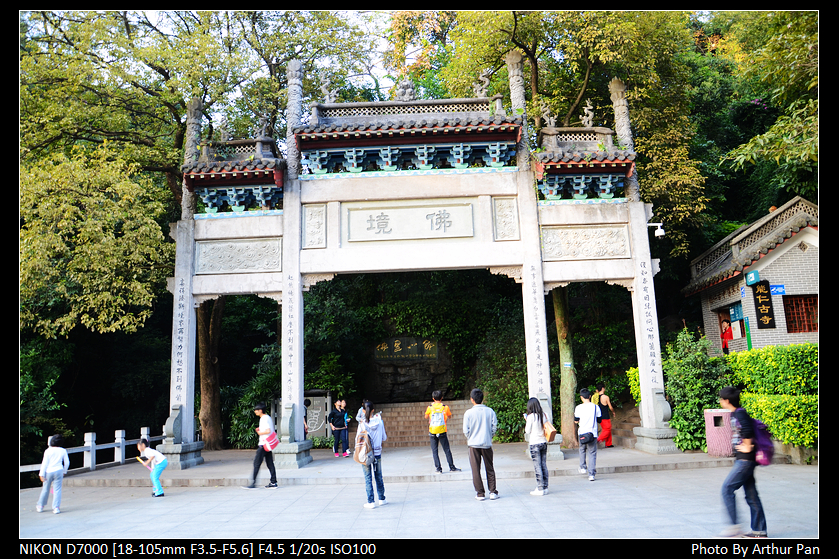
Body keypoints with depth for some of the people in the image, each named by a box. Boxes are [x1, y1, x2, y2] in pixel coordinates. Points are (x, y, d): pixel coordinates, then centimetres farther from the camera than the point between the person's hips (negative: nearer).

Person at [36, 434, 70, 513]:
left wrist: (41, 474, -3)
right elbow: (67, 463, 5)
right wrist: (64, 471, 19)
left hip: (48, 471, 0)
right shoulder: (63, 451, 0)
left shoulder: (48, 451, -6)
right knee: (57, 490, 3)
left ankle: (40, 506, 28)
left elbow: (44, 463, -6)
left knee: (45, 489, 14)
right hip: (58, 471, 0)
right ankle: (56, 508, -1)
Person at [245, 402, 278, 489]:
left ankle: (253, 483, -1)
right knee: (270, 463, 8)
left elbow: (268, 431, -25)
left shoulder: (263, 419, -15)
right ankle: (273, 482, 8)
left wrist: (260, 432, -9)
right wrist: (260, 430, 12)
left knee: (257, 463, -3)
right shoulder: (268, 417, 15)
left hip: (263, 444, -9)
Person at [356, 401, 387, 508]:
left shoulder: (362, 423, -12)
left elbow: (358, 439, -8)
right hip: (377, 453, 2)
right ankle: (381, 499, 24)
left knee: (368, 477, 5)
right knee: (379, 476, 16)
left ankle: (371, 502, 7)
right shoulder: (379, 421, -6)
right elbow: (384, 438, 3)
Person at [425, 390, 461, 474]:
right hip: (442, 431, 0)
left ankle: (438, 468, 4)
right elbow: (449, 416, 12)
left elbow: (426, 417, 13)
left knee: (434, 451, 6)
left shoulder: (430, 407, -2)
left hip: (432, 431, 0)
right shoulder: (445, 407, -3)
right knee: (447, 450, 8)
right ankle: (451, 467, 11)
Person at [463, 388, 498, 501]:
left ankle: (480, 493, 9)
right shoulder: (490, 411, -3)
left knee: (476, 470, 7)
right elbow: (494, 426, 0)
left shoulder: (468, 413, -10)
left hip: (474, 444, -2)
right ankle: (492, 492, 11)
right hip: (487, 444, 2)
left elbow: (466, 430, -6)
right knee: (490, 469, 13)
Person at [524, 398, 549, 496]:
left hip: (534, 443, -6)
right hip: (544, 442, 6)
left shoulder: (530, 416, -12)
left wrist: (526, 421, 5)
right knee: (544, 465, 9)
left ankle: (540, 488, 1)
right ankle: (545, 487, 13)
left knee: (537, 466, -1)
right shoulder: (544, 415, 4)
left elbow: (527, 431, -7)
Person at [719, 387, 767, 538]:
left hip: (745, 460, -10)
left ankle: (735, 526, -4)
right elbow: (750, 427, 26)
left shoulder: (740, 414, -16)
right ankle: (759, 530, 18)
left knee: (727, 488, -8)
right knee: (751, 494, 12)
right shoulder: (736, 414, 13)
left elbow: (748, 430, -32)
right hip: (743, 460, 10)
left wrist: (747, 447, -21)